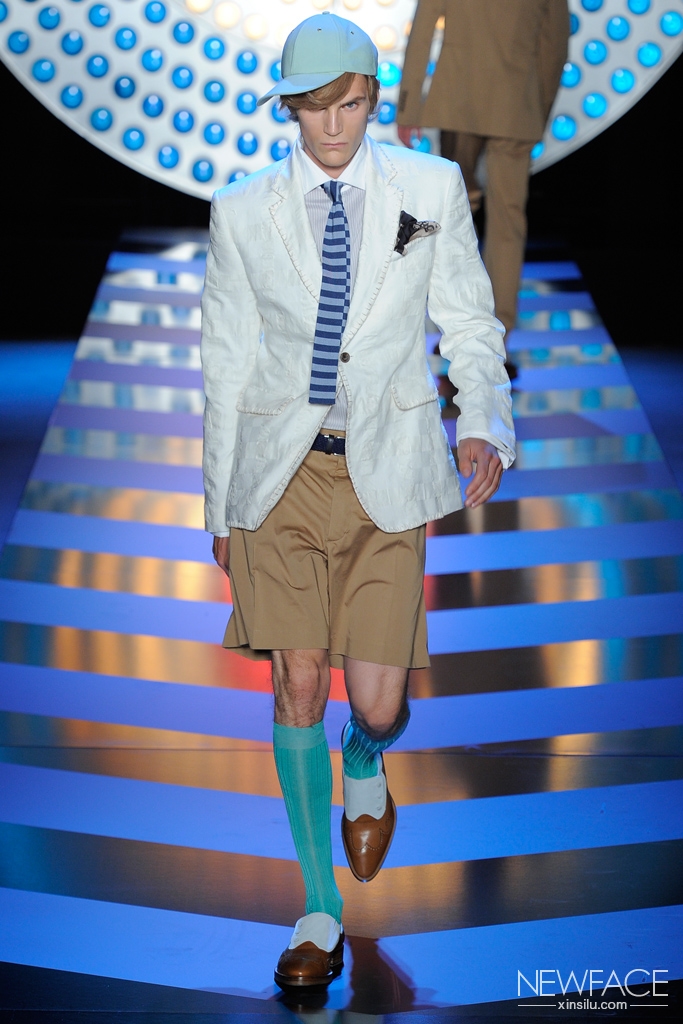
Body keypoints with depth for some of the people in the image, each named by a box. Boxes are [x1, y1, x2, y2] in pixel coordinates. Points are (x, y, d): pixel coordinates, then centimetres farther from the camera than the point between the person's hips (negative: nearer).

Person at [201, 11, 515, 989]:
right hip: (282, 469, 1)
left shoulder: (432, 189, 0)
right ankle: (321, 914, 15)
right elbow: (228, 362, 8)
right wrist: (221, 507, 9)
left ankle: (366, 766, 35)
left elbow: (469, 322, 7)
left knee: (379, 703, -6)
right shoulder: (243, 212, 2)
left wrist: (486, 425, -12)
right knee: (298, 686, -1)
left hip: (388, 471, -1)